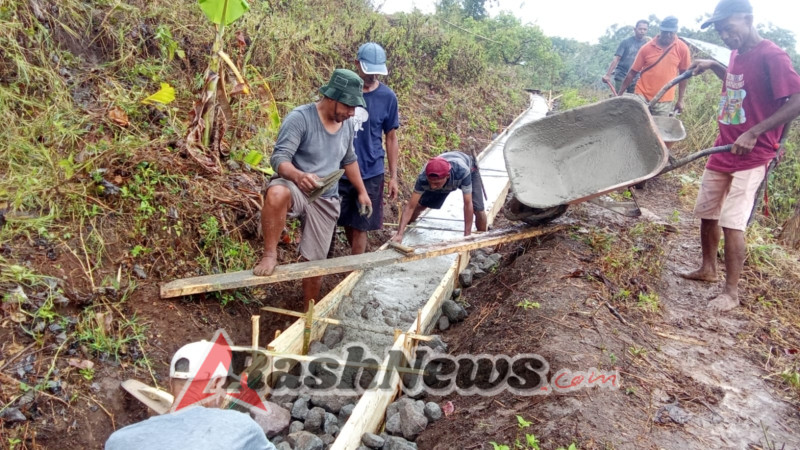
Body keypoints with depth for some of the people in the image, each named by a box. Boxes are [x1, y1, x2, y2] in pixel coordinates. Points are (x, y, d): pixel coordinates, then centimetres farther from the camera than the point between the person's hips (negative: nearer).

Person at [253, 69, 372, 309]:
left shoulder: (347, 125, 5)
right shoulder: (300, 118, -17)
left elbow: (349, 161, 22)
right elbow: (279, 157, -25)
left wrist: (362, 192, 24)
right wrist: (298, 176, -45)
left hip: (325, 200, 5)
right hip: (295, 189, -5)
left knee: (315, 261, 8)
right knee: (277, 193, -43)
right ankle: (270, 254, -24)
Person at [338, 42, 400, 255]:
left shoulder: (388, 97, -4)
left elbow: (391, 138, 2)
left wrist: (393, 176, 1)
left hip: (370, 172, -1)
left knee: (360, 226, 4)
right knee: (347, 223, 11)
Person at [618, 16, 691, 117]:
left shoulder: (682, 49, -3)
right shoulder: (647, 48, -5)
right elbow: (632, 72, 0)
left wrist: (680, 100, 4)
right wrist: (619, 94, -1)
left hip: (664, 101, 1)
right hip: (642, 96, -1)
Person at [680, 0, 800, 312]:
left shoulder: (771, 56, -17)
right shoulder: (737, 53, 8)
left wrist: (754, 133, -27)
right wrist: (713, 66, 14)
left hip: (751, 155, -8)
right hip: (722, 149, 8)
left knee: (732, 223, -9)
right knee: (706, 213, 15)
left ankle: (731, 292, 3)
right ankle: (708, 269, 34)